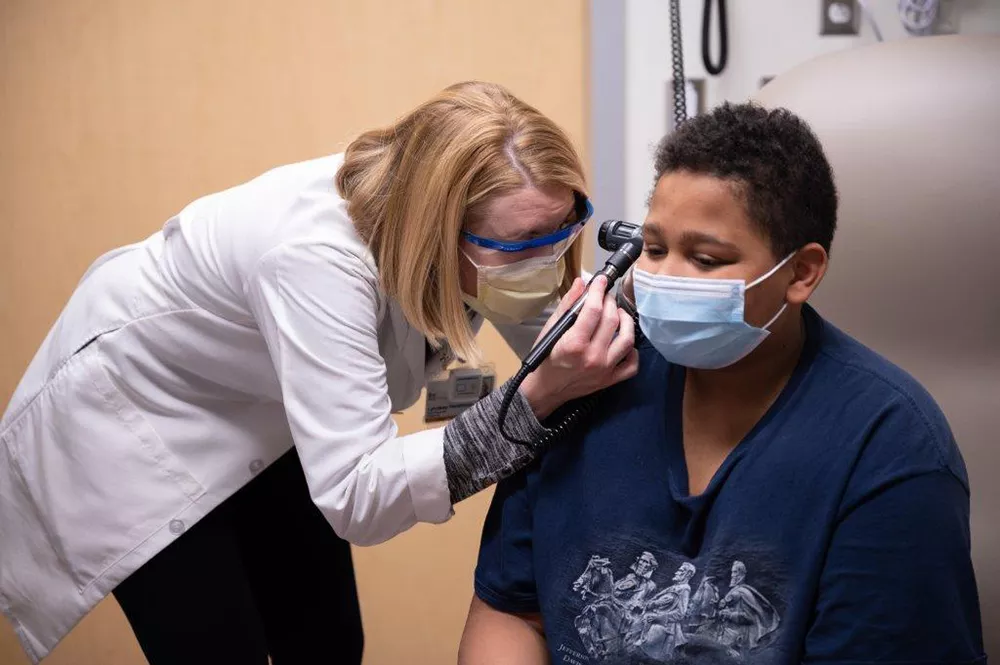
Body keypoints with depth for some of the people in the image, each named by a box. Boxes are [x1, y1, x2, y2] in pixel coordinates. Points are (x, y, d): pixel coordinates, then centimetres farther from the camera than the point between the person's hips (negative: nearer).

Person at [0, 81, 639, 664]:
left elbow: (559, 355, -9)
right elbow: (355, 497, -43)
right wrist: (533, 402, -50)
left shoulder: (491, 238, -20)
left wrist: (622, 315, -30)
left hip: (257, 416, 7)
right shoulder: (319, 254, -40)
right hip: (132, 412, -6)